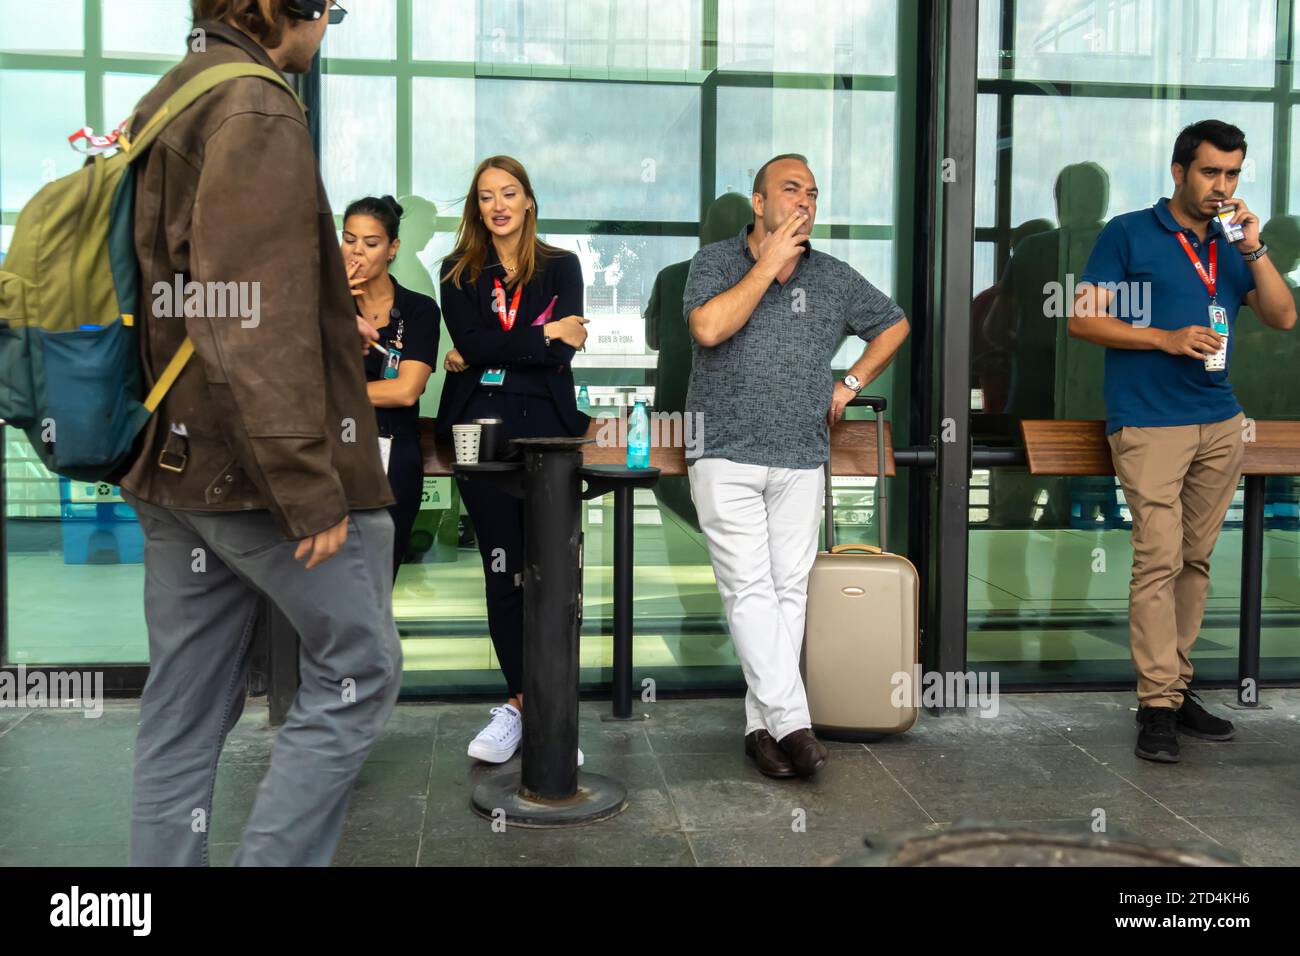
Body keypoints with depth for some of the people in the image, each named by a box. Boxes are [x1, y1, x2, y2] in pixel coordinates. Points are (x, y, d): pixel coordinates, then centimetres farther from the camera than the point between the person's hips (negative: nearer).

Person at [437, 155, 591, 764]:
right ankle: (530, 702, 8)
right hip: (481, 427, 1)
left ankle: (524, 704, 0)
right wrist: (543, 335, -4)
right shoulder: (459, 272, 15)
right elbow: (468, 342, -4)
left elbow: (563, 351, -3)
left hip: (546, 423, -1)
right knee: (504, 569, 1)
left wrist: (482, 357, -5)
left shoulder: (561, 266, 12)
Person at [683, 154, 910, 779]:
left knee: (790, 591, 2)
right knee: (750, 591, -9)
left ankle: (762, 725, 10)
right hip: (727, 457, -3)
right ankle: (791, 722, -8)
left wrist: (850, 384, 12)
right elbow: (709, 329, -17)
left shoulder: (833, 277, 11)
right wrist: (770, 262, -11)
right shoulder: (715, 262, 3)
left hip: (800, 461, 3)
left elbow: (894, 325, 24)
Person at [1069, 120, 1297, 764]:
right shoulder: (1129, 234, 2)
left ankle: (1176, 687, 16)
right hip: (1149, 424, -6)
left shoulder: (1230, 246, 17)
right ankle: (1157, 703, -7)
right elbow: (1082, 319, -4)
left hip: (1220, 424, 6)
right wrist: (1166, 338, -13)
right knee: (1159, 558, -11)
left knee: (1195, 559, 8)